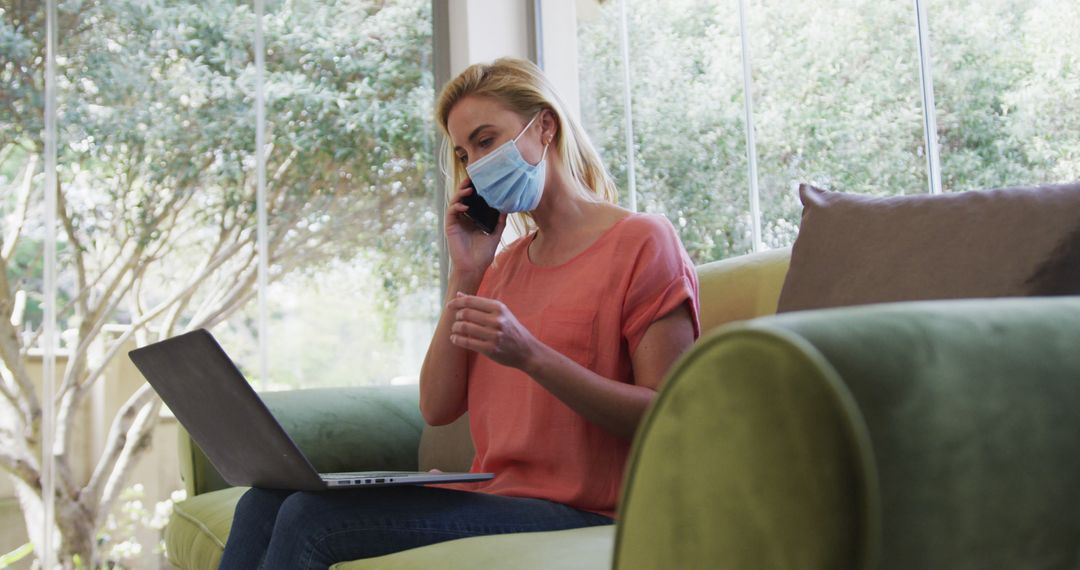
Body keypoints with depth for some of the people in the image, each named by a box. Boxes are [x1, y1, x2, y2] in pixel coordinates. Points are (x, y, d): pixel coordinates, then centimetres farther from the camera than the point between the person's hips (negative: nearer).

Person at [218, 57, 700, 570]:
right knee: (266, 503, -10)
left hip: (579, 516, -7)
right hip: (494, 495, 7)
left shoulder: (642, 241, -3)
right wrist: (465, 276, 4)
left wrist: (530, 355, -21)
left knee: (311, 520, -21)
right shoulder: (505, 262, 19)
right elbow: (437, 409, 11)